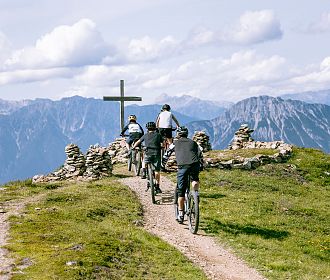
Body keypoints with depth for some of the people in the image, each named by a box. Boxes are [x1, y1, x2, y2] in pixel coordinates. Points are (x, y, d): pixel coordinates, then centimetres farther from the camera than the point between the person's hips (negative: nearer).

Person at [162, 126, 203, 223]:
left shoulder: (175, 143, 23)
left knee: (181, 191, 8)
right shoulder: (193, 143, 27)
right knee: (195, 179, 34)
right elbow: (200, 155, 27)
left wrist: (163, 165, 41)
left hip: (182, 166, -2)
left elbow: (166, 155, 27)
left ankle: (181, 215, 10)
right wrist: (201, 166, 40)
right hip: (195, 165, 2)